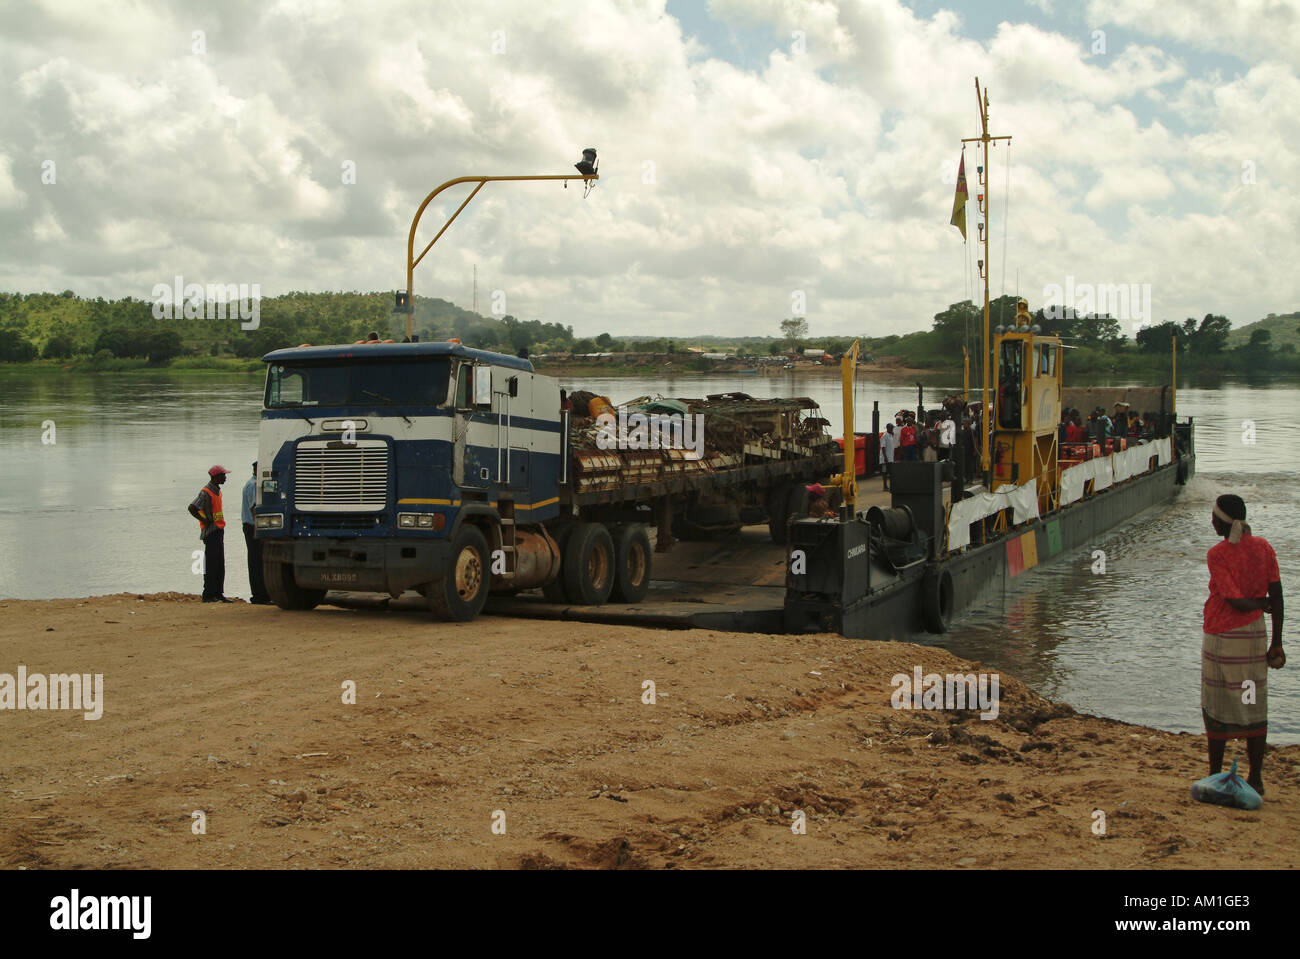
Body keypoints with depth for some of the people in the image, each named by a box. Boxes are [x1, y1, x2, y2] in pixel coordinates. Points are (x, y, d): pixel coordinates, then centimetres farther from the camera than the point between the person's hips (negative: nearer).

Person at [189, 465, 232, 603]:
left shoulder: (217, 490, 14)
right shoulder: (206, 492, -15)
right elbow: (192, 508, -24)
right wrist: (204, 521, -16)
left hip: (219, 531, 9)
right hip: (211, 532, -9)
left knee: (220, 565, 10)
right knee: (211, 565, -8)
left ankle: (218, 593, 15)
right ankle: (208, 595, -5)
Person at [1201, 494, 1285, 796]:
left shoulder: (1217, 554, -13)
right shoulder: (1263, 547, 1)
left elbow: (1235, 600, -18)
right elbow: (1276, 596, 1)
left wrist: (1259, 604, 2)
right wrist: (1276, 643, 5)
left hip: (1221, 637, -5)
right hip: (1254, 635, 5)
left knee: (1216, 708, 6)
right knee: (1254, 708, 10)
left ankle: (1215, 776, 12)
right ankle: (1256, 779, 14)